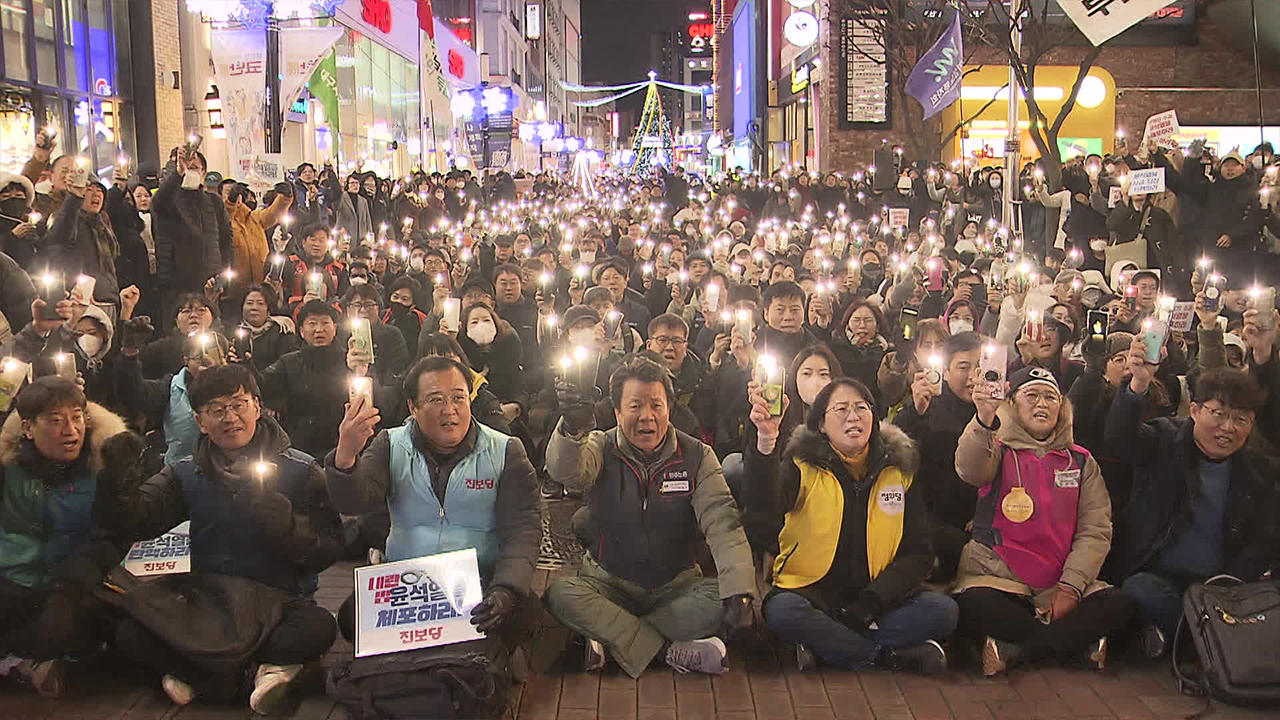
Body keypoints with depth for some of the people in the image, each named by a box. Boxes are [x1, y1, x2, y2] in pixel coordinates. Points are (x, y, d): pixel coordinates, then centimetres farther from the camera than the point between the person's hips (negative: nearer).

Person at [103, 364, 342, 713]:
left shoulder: (302, 471, -2)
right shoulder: (184, 474, 9)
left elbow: (328, 550, -7)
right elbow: (137, 525, -3)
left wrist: (290, 528, -26)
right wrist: (123, 484, -22)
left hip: (275, 602, -3)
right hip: (201, 599, 3)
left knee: (319, 627, -34)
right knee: (130, 634, -22)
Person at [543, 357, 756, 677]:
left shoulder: (696, 456, -3)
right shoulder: (601, 449, -4)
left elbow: (722, 523, -14)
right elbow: (565, 471, -29)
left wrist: (739, 591, -30)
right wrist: (573, 428, -54)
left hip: (676, 587, 1)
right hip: (609, 583, -1)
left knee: (724, 599, -28)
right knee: (559, 594, -30)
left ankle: (611, 641, -20)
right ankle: (669, 650, -24)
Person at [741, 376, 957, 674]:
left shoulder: (899, 468, 6)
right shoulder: (803, 465, -4)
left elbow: (918, 553, 6)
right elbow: (763, 517, -25)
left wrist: (873, 599, -11)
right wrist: (766, 439, -38)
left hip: (877, 598, 3)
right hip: (811, 591, -3)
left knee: (943, 610, -23)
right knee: (783, 611, -34)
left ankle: (824, 644, -19)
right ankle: (891, 655, -21)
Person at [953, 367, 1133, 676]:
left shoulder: (1080, 461, 12)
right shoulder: (998, 450, 5)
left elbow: (1095, 531, 4)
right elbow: (970, 470, -21)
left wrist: (1070, 587, -12)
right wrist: (984, 421, -42)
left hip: (1062, 583, 3)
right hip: (997, 574, -2)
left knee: (1119, 605, -25)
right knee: (972, 605, -34)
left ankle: (1013, 650, -21)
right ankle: (1079, 643, -18)